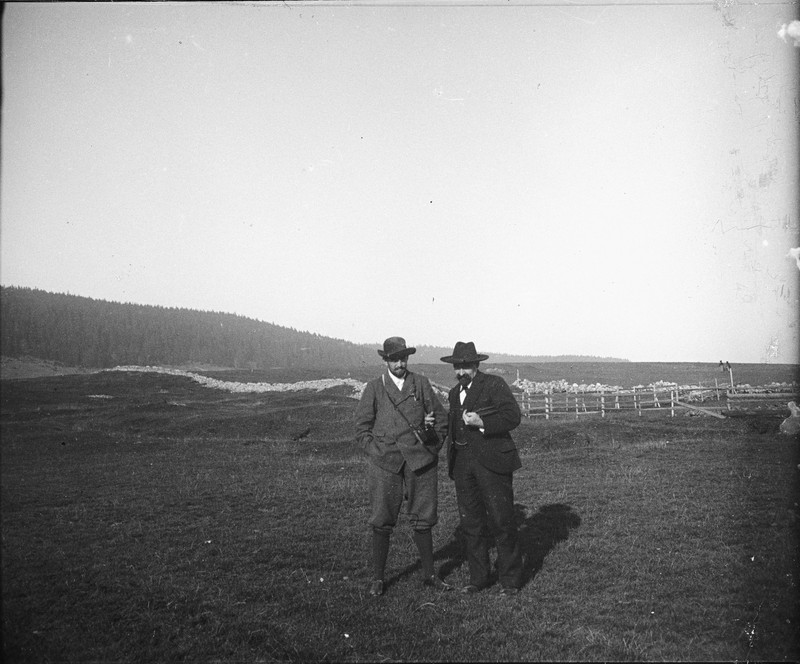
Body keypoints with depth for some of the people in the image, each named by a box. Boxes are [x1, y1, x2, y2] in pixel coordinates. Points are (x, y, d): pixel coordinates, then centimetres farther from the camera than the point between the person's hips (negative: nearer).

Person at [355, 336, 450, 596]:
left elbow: (441, 418, 12)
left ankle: (429, 574, 23)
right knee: (382, 523, 2)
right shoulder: (374, 388, 3)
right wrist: (377, 453, -4)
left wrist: (432, 449, 4)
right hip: (386, 465, -1)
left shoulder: (421, 384, 7)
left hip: (421, 463, 2)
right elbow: (361, 428, 6)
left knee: (423, 521, 8)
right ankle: (377, 578, 15)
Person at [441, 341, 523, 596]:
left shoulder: (494, 385, -4)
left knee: (501, 521, -1)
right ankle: (478, 578, 22)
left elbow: (513, 416, -12)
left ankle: (510, 580, 13)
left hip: (491, 461, -6)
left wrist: (482, 422, -22)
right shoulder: (455, 393, 17)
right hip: (463, 462, 6)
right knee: (471, 522, 10)